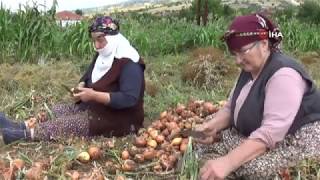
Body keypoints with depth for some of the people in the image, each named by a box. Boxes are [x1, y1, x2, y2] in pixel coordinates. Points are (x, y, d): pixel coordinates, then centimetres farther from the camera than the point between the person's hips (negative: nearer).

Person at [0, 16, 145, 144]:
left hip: (120, 119, -9)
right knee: (57, 110, 3)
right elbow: (88, 77, 17)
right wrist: (81, 88, -7)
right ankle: (22, 127, -5)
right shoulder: (102, 55, 5)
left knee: (67, 123, -20)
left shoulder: (129, 63, -23)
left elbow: (129, 99, -32)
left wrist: (94, 95, -32)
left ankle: (24, 134, -16)